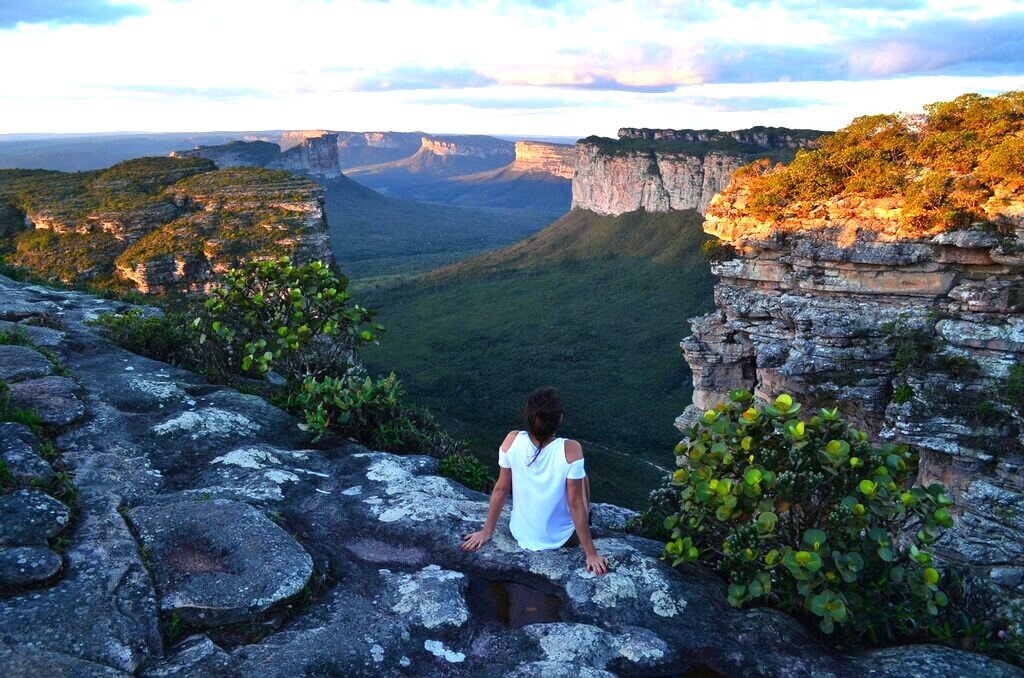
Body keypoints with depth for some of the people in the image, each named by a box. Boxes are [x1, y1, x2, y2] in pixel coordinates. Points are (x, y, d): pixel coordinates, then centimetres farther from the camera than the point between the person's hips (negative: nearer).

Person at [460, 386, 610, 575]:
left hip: (521, 534, 3)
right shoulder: (570, 450, -29)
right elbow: (576, 505, -22)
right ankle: (586, 523, 44)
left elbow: (501, 489, -9)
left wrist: (486, 532, 5)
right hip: (561, 539, -3)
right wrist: (591, 554, -10)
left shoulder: (512, 441, -21)